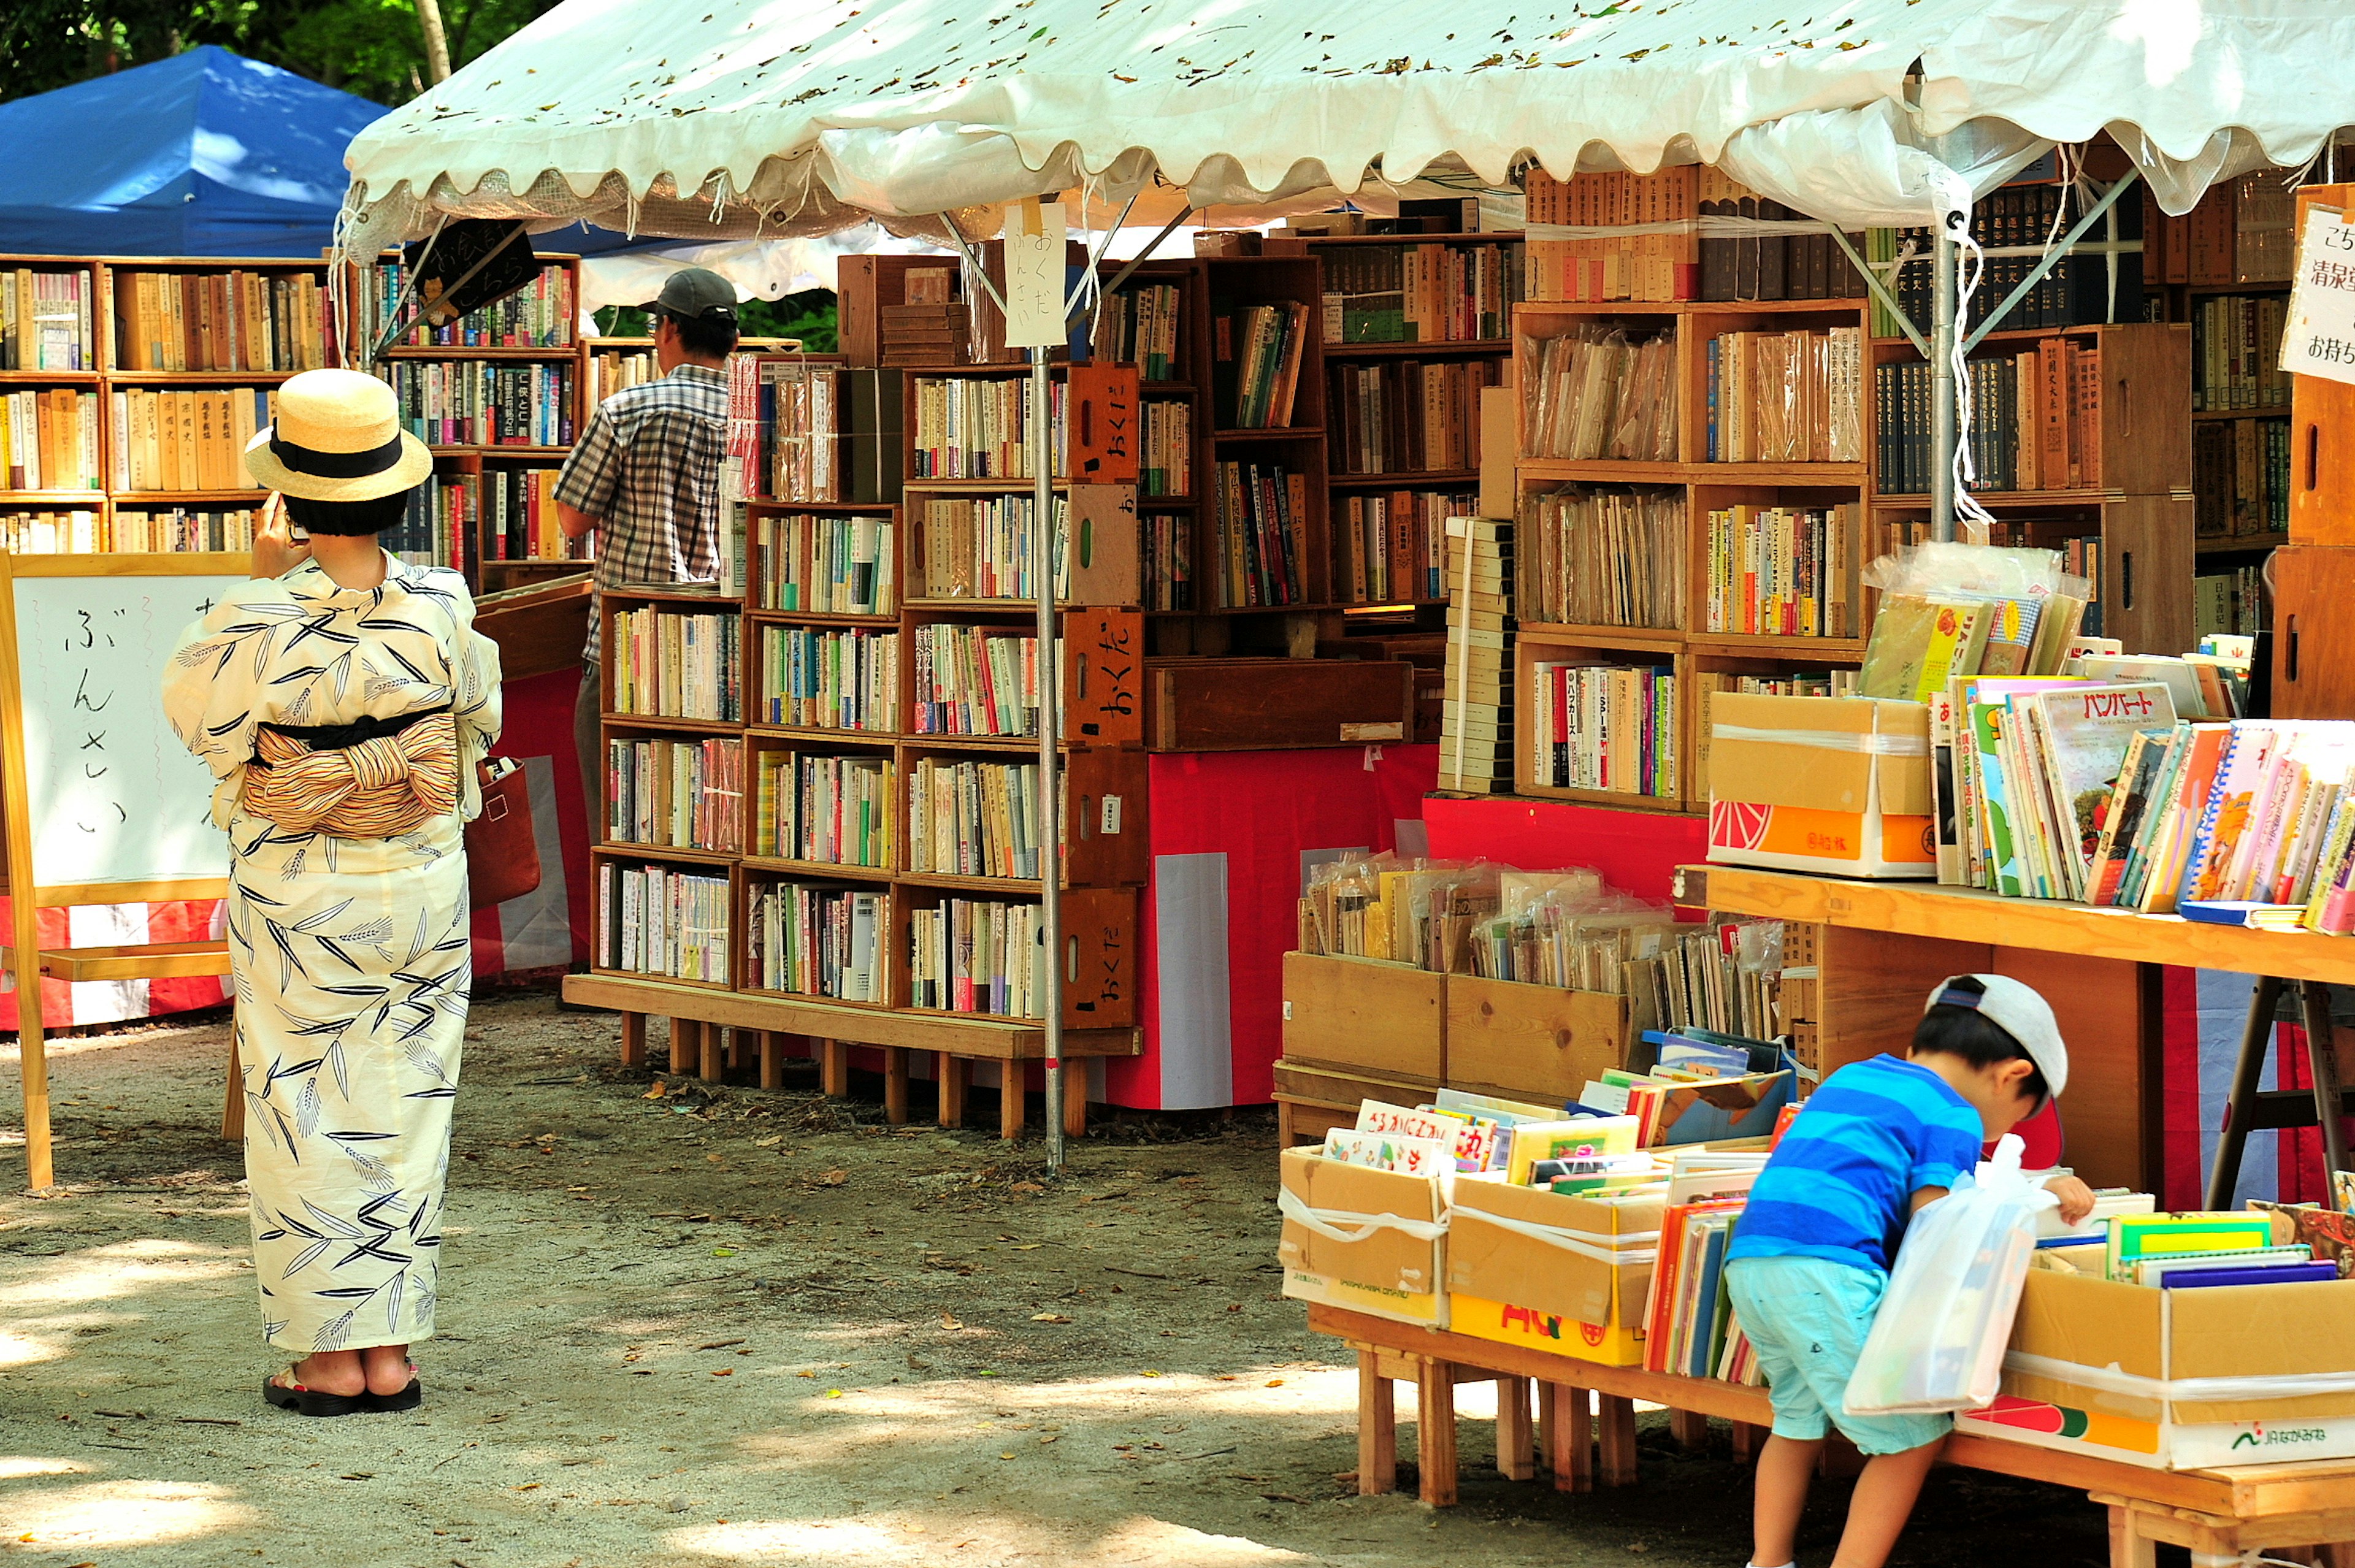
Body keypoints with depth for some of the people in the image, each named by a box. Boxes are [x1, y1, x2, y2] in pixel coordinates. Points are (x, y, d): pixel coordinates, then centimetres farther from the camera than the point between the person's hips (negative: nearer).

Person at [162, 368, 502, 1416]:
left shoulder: (259, 623, -19)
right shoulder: (442, 609, -11)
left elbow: (194, 708, 0)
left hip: (296, 898, -3)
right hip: (424, 889, 3)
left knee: (304, 1116, 7)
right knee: (403, 1113, 11)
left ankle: (330, 1356, 9)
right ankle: (390, 1353, 14)